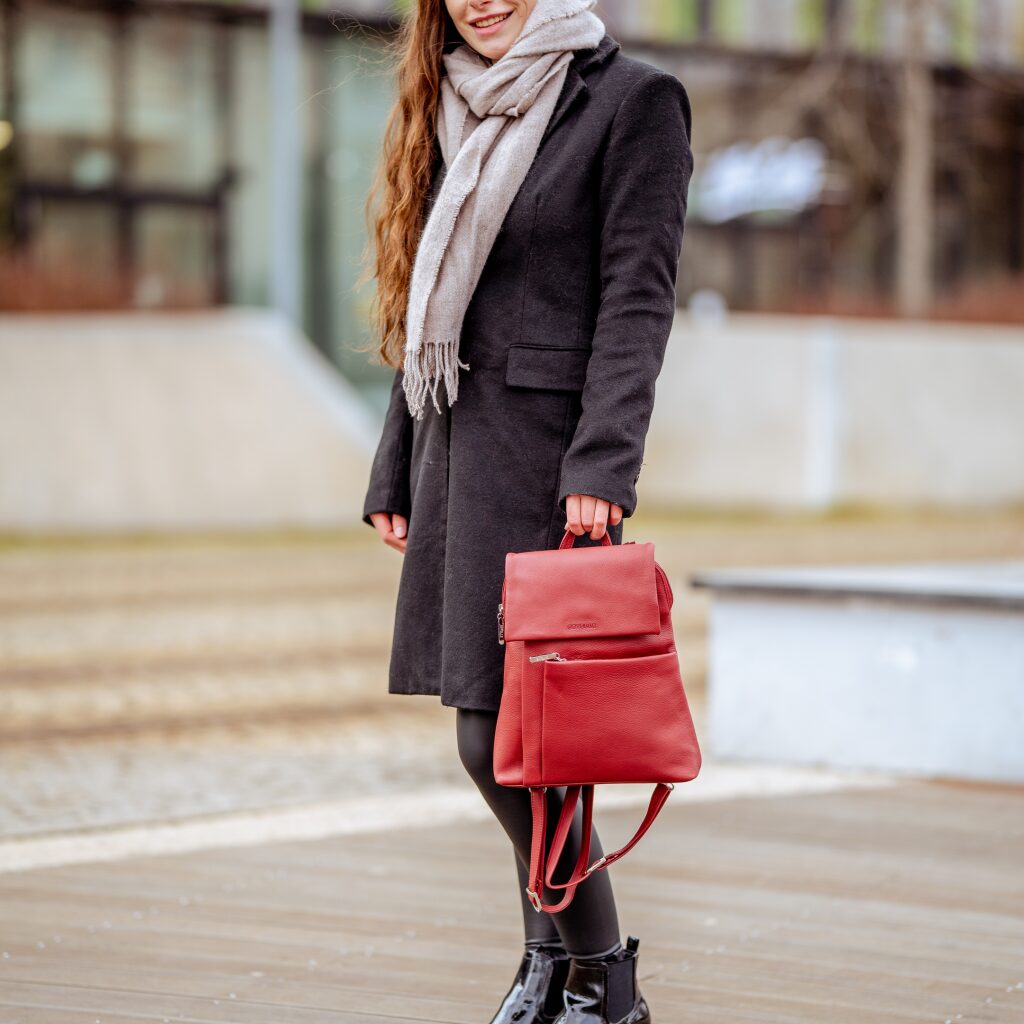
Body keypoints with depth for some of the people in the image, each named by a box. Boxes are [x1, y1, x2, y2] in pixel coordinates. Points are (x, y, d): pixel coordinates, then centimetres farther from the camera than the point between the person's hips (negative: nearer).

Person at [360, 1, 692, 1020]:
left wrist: (602, 461, -20)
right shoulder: (459, 115, 19)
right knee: (500, 727, 8)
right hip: (458, 446, 7)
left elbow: (637, 296, -11)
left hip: (546, 450, -7)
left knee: (499, 729, -11)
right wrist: (394, 473, 16)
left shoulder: (633, 99, -3)